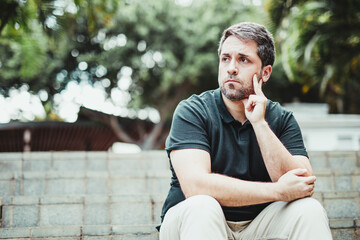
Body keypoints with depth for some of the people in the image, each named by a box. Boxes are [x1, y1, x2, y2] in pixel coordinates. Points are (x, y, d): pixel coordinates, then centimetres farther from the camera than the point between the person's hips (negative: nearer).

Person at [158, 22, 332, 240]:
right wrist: (277, 191, -21)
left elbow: (304, 187, -12)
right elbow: (195, 185, -23)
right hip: (190, 222, -2)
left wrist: (259, 124, -18)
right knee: (201, 206, -34)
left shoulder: (282, 120, 2)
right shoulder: (192, 112, -8)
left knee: (310, 209, -23)